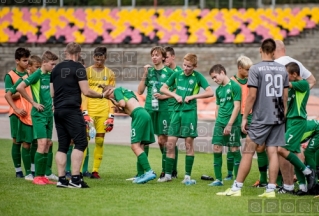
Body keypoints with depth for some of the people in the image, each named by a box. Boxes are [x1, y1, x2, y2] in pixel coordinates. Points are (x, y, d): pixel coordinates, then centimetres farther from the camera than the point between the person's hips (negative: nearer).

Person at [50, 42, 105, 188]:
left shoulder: (56, 69, 12)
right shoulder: (78, 68, -6)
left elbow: (52, 93, 15)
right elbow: (86, 91, -11)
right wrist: (101, 95, 4)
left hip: (58, 110, 7)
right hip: (72, 110, -7)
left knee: (62, 146, 9)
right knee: (80, 143, -4)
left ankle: (61, 179, 4)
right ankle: (75, 179, -13)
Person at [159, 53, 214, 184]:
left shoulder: (197, 77, -3)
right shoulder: (177, 75, 7)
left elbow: (210, 93, -10)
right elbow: (163, 88, 14)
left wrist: (192, 96, -12)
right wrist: (175, 95, -2)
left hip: (190, 111, -4)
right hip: (177, 111, 4)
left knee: (189, 143, 0)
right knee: (170, 143, 2)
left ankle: (187, 176, 6)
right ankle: (168, 175, 11)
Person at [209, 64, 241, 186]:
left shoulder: (234, 86, -8)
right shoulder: (218, 90, 13)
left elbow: (237, 106, -12)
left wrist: (229, 124, -16)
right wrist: (218, 121, 10)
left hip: (233, 124, -6)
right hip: (220, 123, 6)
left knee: (234, 149, -2)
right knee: (216, 149, 2)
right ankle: (218, 179, 9)